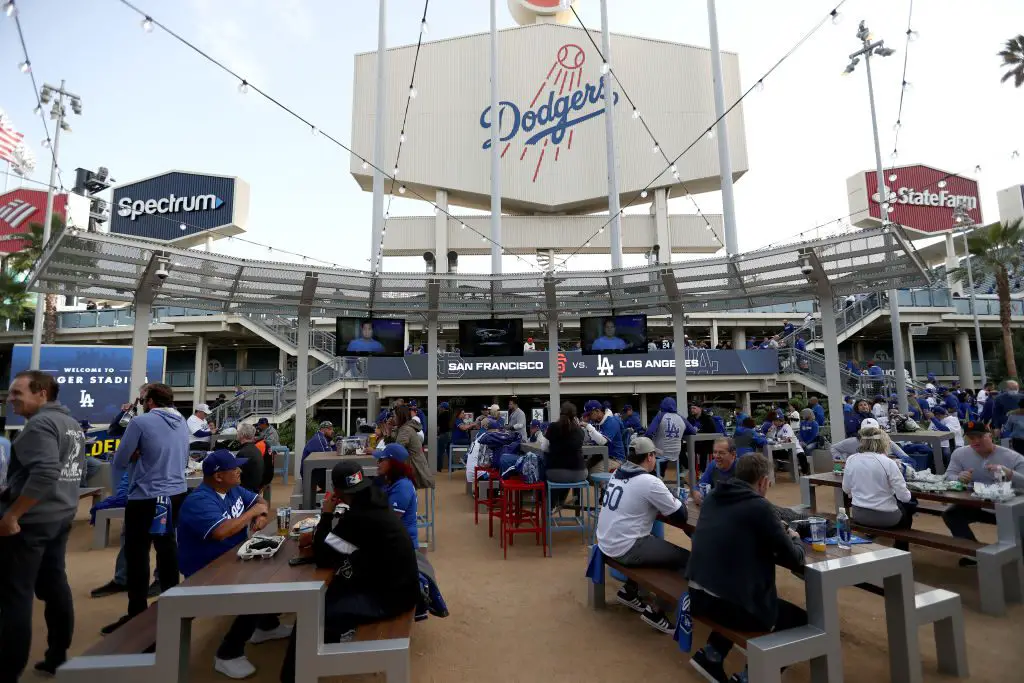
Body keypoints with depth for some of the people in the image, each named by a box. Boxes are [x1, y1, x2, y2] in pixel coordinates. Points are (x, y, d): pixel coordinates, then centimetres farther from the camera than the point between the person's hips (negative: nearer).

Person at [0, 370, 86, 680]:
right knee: (54, 585, 16)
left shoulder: (39, 423, -17)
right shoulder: (71, 423, 12)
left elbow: (44, 474, -27)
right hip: (62, 516, 9)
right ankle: (58, 657, 26)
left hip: (31, 520, -9)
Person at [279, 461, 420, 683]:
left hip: (389, 596, -9)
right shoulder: (373, 502, 0)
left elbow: (323, 557, -18)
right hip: (397, 583, 9)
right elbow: (340, 536, 16)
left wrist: (326, 515, -8)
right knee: (330, 590, 21)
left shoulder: (359, 517, -27)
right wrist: (317, 537, 1)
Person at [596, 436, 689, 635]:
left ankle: (629, 591, 28)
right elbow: (680, 516, -9)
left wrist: (665, 501, 12)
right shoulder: (649, 482, -17)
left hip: (606, 543, 8)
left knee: (657, 542, 26)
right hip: (625, 549, -8)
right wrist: (675, 500, 12)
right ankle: (655, 610, 8)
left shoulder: (617, 474, 6)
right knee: (686, 559, 1)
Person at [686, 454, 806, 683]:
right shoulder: (759, 506, -12)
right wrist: (794, 539, 19)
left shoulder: (713, 498, 8)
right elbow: (794, 559, -3)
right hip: (733, 604, -6)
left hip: (697, 597, 6)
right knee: (801, 620, 18)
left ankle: (711, 654, 27)